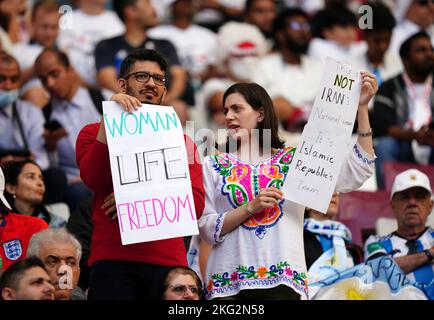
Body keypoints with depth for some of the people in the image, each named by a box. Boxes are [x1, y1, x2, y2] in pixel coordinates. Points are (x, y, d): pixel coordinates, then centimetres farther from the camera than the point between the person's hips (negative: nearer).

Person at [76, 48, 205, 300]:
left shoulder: (181, 140, 18)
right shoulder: (95, 133, 14)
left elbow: (196, 204, 6)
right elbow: (94, 178, -6)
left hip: (168, 263, 2)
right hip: (113, 261, -2)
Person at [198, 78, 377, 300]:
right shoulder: (214, 166, 13)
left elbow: (354, 176, 0)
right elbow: (206, 229, 4)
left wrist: (362, 107, -2)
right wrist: (250, 208, -10)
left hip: (282, 281, -1)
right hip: (228, 284, 1)